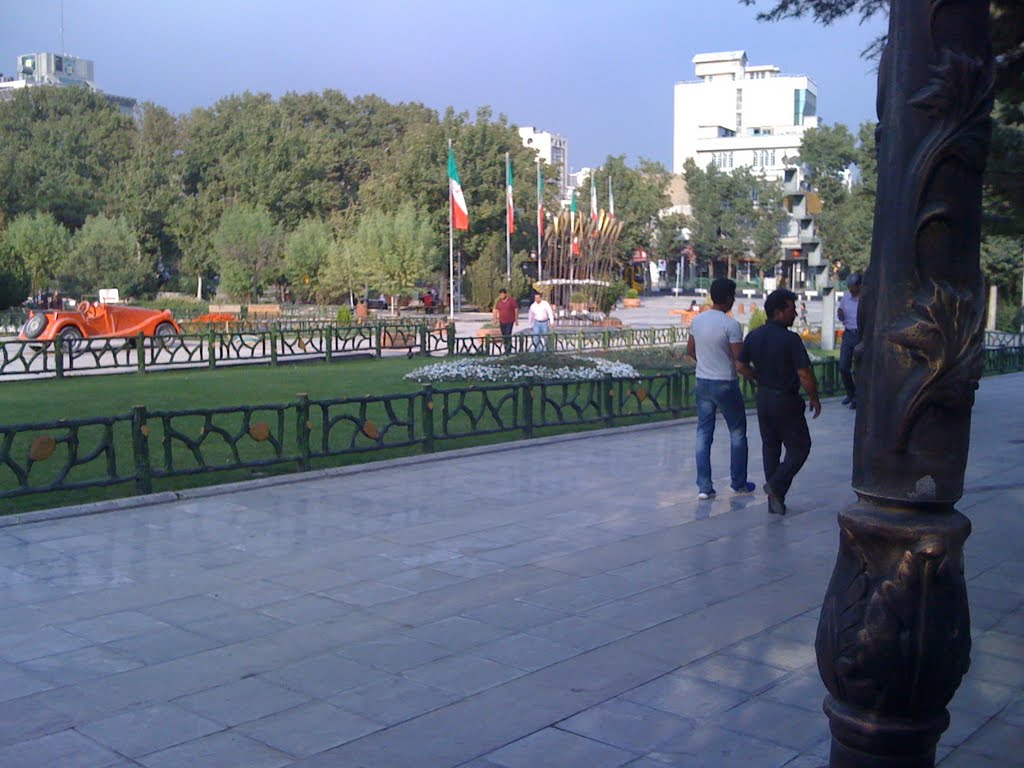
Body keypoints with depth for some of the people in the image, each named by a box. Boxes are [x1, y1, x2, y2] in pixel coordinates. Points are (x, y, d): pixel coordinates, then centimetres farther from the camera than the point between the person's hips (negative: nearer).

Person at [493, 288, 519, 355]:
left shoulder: (512, 300, -7)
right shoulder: (498, 302, 6)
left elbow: (516, 310, -2)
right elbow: (496, 311, 12)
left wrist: (516, 319, -2)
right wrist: (496, 320, 8)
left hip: (510, 322, -5)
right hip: (502, 322, 5)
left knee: (508, 336, -12)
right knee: (504, 336, 7)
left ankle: (508, 350, -11)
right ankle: (506, 350, 17)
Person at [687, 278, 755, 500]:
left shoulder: (697, 320, 1)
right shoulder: (731, 325, -18)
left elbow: (690, 351, 13)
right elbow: (740, 361, -17)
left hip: (702, 383, 5)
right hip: (726, 384, -5)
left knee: (703, 434, 9)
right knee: (737, 433, 13)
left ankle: (703, 487, 5)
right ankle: (739, 484, 21)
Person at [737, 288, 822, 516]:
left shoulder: (754, 336, 1)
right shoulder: (790, 340, -19)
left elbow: (742, 367, 8)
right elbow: (804, 374, -20)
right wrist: (814, 399, -7)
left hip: (763, 397, 7)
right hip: (786, 401, -7)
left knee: (770, 446, 14)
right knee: (799, 446, 8)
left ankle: (775, 501, 17)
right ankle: (777, 485, -8)